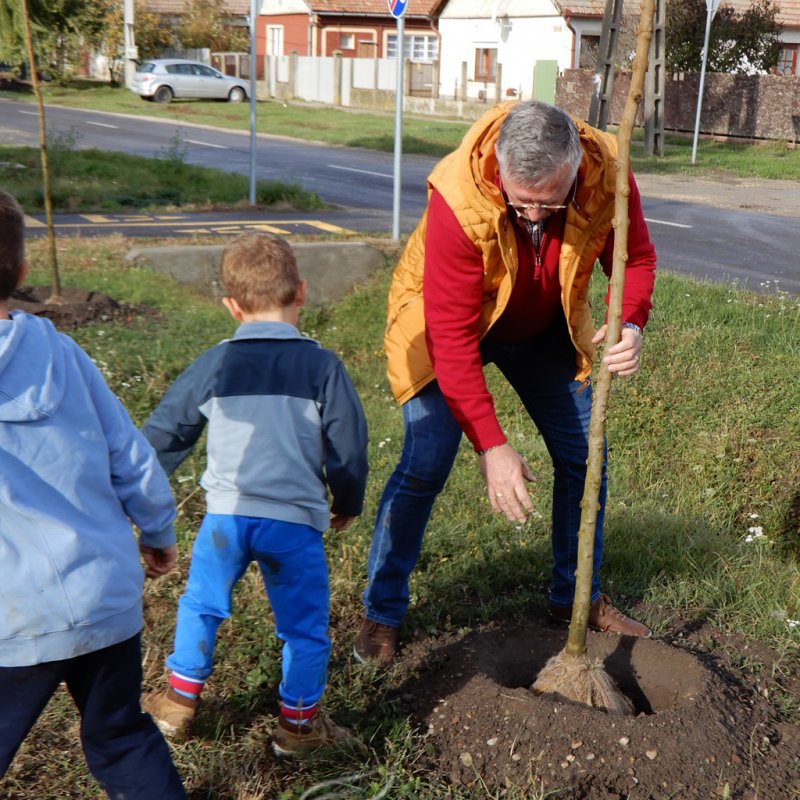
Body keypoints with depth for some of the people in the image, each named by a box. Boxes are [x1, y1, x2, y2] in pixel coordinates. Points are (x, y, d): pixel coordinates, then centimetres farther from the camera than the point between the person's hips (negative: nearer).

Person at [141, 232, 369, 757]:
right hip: (295, 520, -2)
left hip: (226, 514, 2)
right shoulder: (321, 364, -3)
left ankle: (181, 700, 32)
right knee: (304, 624, 13)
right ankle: (298, 723, 23)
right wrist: (348, 504, 17)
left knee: (201, 605, 22)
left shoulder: (214, 364, 3)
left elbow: (165, 432, 10)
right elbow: (347, 443, 0)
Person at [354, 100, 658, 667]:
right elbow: (452, 337, -35)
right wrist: (491, 445, -36)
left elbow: (636, 257, -7)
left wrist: (630, 324, -30)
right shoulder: (458, 200, -38)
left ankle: (578, 597, 27)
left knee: (583, 456, 6)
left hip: (543, 325, 5)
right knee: (425, 465, -13)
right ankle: (382, 612, 7)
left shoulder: (607, 173, -27)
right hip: (450, 324, -4)